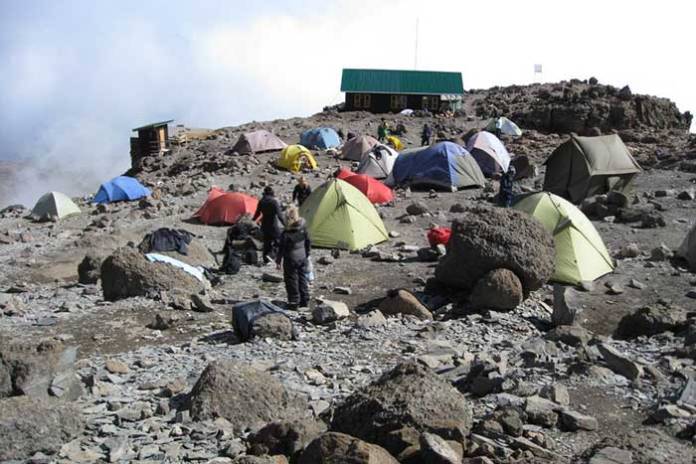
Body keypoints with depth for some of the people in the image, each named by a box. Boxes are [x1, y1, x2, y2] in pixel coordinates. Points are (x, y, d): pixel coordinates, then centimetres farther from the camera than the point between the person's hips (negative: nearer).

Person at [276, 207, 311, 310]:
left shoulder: (286, 233, -20)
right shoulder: (303, 230, -3)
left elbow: (282, 248, -13)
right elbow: (308, 244, 7)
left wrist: (278, 260, -3)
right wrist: (307, 255, 20)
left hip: (291, 260, -5)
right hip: (302, 259, 5)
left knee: (292, 280, 5)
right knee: (302, 278, 15)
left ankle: (294, 302, 8)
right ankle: (305, 301, 22)